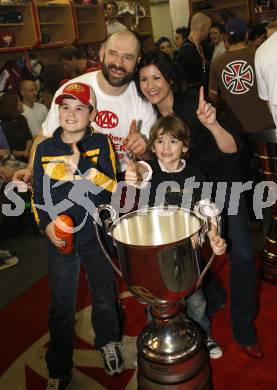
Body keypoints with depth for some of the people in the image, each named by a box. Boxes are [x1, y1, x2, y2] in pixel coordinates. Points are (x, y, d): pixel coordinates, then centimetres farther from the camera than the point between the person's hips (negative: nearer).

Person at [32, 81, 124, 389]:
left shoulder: (100, 143, -5)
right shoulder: (45, 149, -1)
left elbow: (111, 186, -15)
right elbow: (37, 194, 4)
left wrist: (81, 168, -30)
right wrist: (47, 225, -11)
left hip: (97, 234, 0)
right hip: (60, 238, 1)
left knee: (103, 295, 19)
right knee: (61, 306, 10)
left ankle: (108, 342, 47)